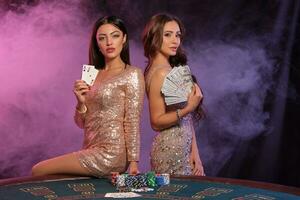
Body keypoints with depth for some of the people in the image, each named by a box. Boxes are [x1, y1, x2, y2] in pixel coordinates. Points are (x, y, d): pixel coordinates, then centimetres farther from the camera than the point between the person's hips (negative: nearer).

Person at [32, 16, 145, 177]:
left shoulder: (132, 74, -6)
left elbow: (133, 123, -10)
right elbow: (82, 123, 12)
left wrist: (133, 163, -14)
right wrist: (81, 102, -8)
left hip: (110, 156, -7)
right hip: (91, 152, 7)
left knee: (38, 171, -2)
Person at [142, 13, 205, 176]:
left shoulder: (170, 70, 10)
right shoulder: (160, 73, -15)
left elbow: (185, 120, 9)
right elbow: (156, 122, -15)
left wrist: (194, 151, 3)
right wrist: (188, 109, -26)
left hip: (182, 149, 9)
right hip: (172, 151, -9)